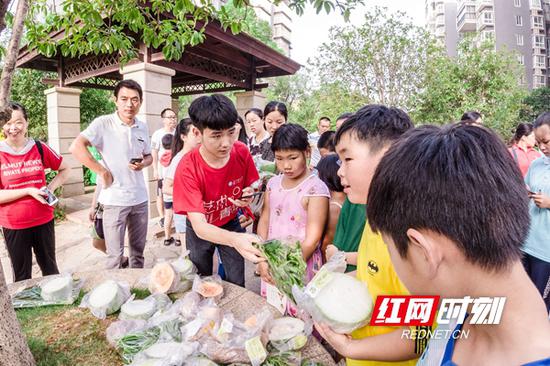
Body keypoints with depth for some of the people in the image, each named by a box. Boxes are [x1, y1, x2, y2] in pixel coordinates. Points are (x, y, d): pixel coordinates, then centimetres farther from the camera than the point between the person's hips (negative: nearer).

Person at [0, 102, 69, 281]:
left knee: (50, 269, 18)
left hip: (43, 220, 2)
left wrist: (51, 187, -6)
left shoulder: (39, 148, -3)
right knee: (22, 276, 13)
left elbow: (64, 169, 10)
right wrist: (29, 191, -20)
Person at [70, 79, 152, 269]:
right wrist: (103, 172, -18)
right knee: (115, 255, 5)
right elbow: (76, 147, -21)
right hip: (115, 200, -5)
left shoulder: (143, 127, 6)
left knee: (138, 250, 18)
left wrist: (143, 164, -5)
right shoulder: (103, 123, -10)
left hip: (140, 198, 5)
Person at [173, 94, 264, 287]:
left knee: (237, 285, 11)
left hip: (232, 224, 2)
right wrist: (235, 239, -57)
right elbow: (199, 226, -37)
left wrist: (248, 196, -29)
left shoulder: (241, 152, -22)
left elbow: (250, 188, -3)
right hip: (201, 231, -2)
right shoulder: (187, 168, -33)